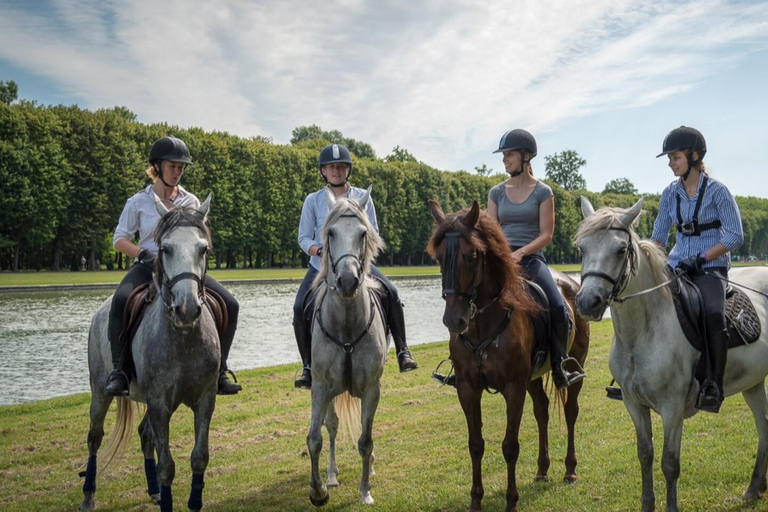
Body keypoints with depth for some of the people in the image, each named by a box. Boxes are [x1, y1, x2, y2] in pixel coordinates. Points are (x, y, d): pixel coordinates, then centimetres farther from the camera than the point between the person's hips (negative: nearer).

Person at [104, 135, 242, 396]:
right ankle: (118, 370, -25)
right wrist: (144, 254, -13)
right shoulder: (139, 202, 5)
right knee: (121, 300, -35)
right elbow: (119, 239, 4)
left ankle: (219, 370, -3)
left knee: (230, 305, -15)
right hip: (148, 266, -3)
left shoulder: (191, 202, 11)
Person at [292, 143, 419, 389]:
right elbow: (304, 237, 4)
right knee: (300, 308, -19)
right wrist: (316, 249, -18)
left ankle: (402, 352, -9)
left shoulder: (363, 197, 4)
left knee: (391, 293, -21)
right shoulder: (313, 200, 3)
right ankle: (308, 367, -4)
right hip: (322, 265, 0)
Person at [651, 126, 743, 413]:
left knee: (713, 314, -33)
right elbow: (659, 236, 16)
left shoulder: (717, 191, -7)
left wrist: (700, 259, -17)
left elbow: (735, 236, -11)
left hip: (711, 267, -6)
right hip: (677, 266, 6)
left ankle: (715, 386, -23)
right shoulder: (671, 194, 8)